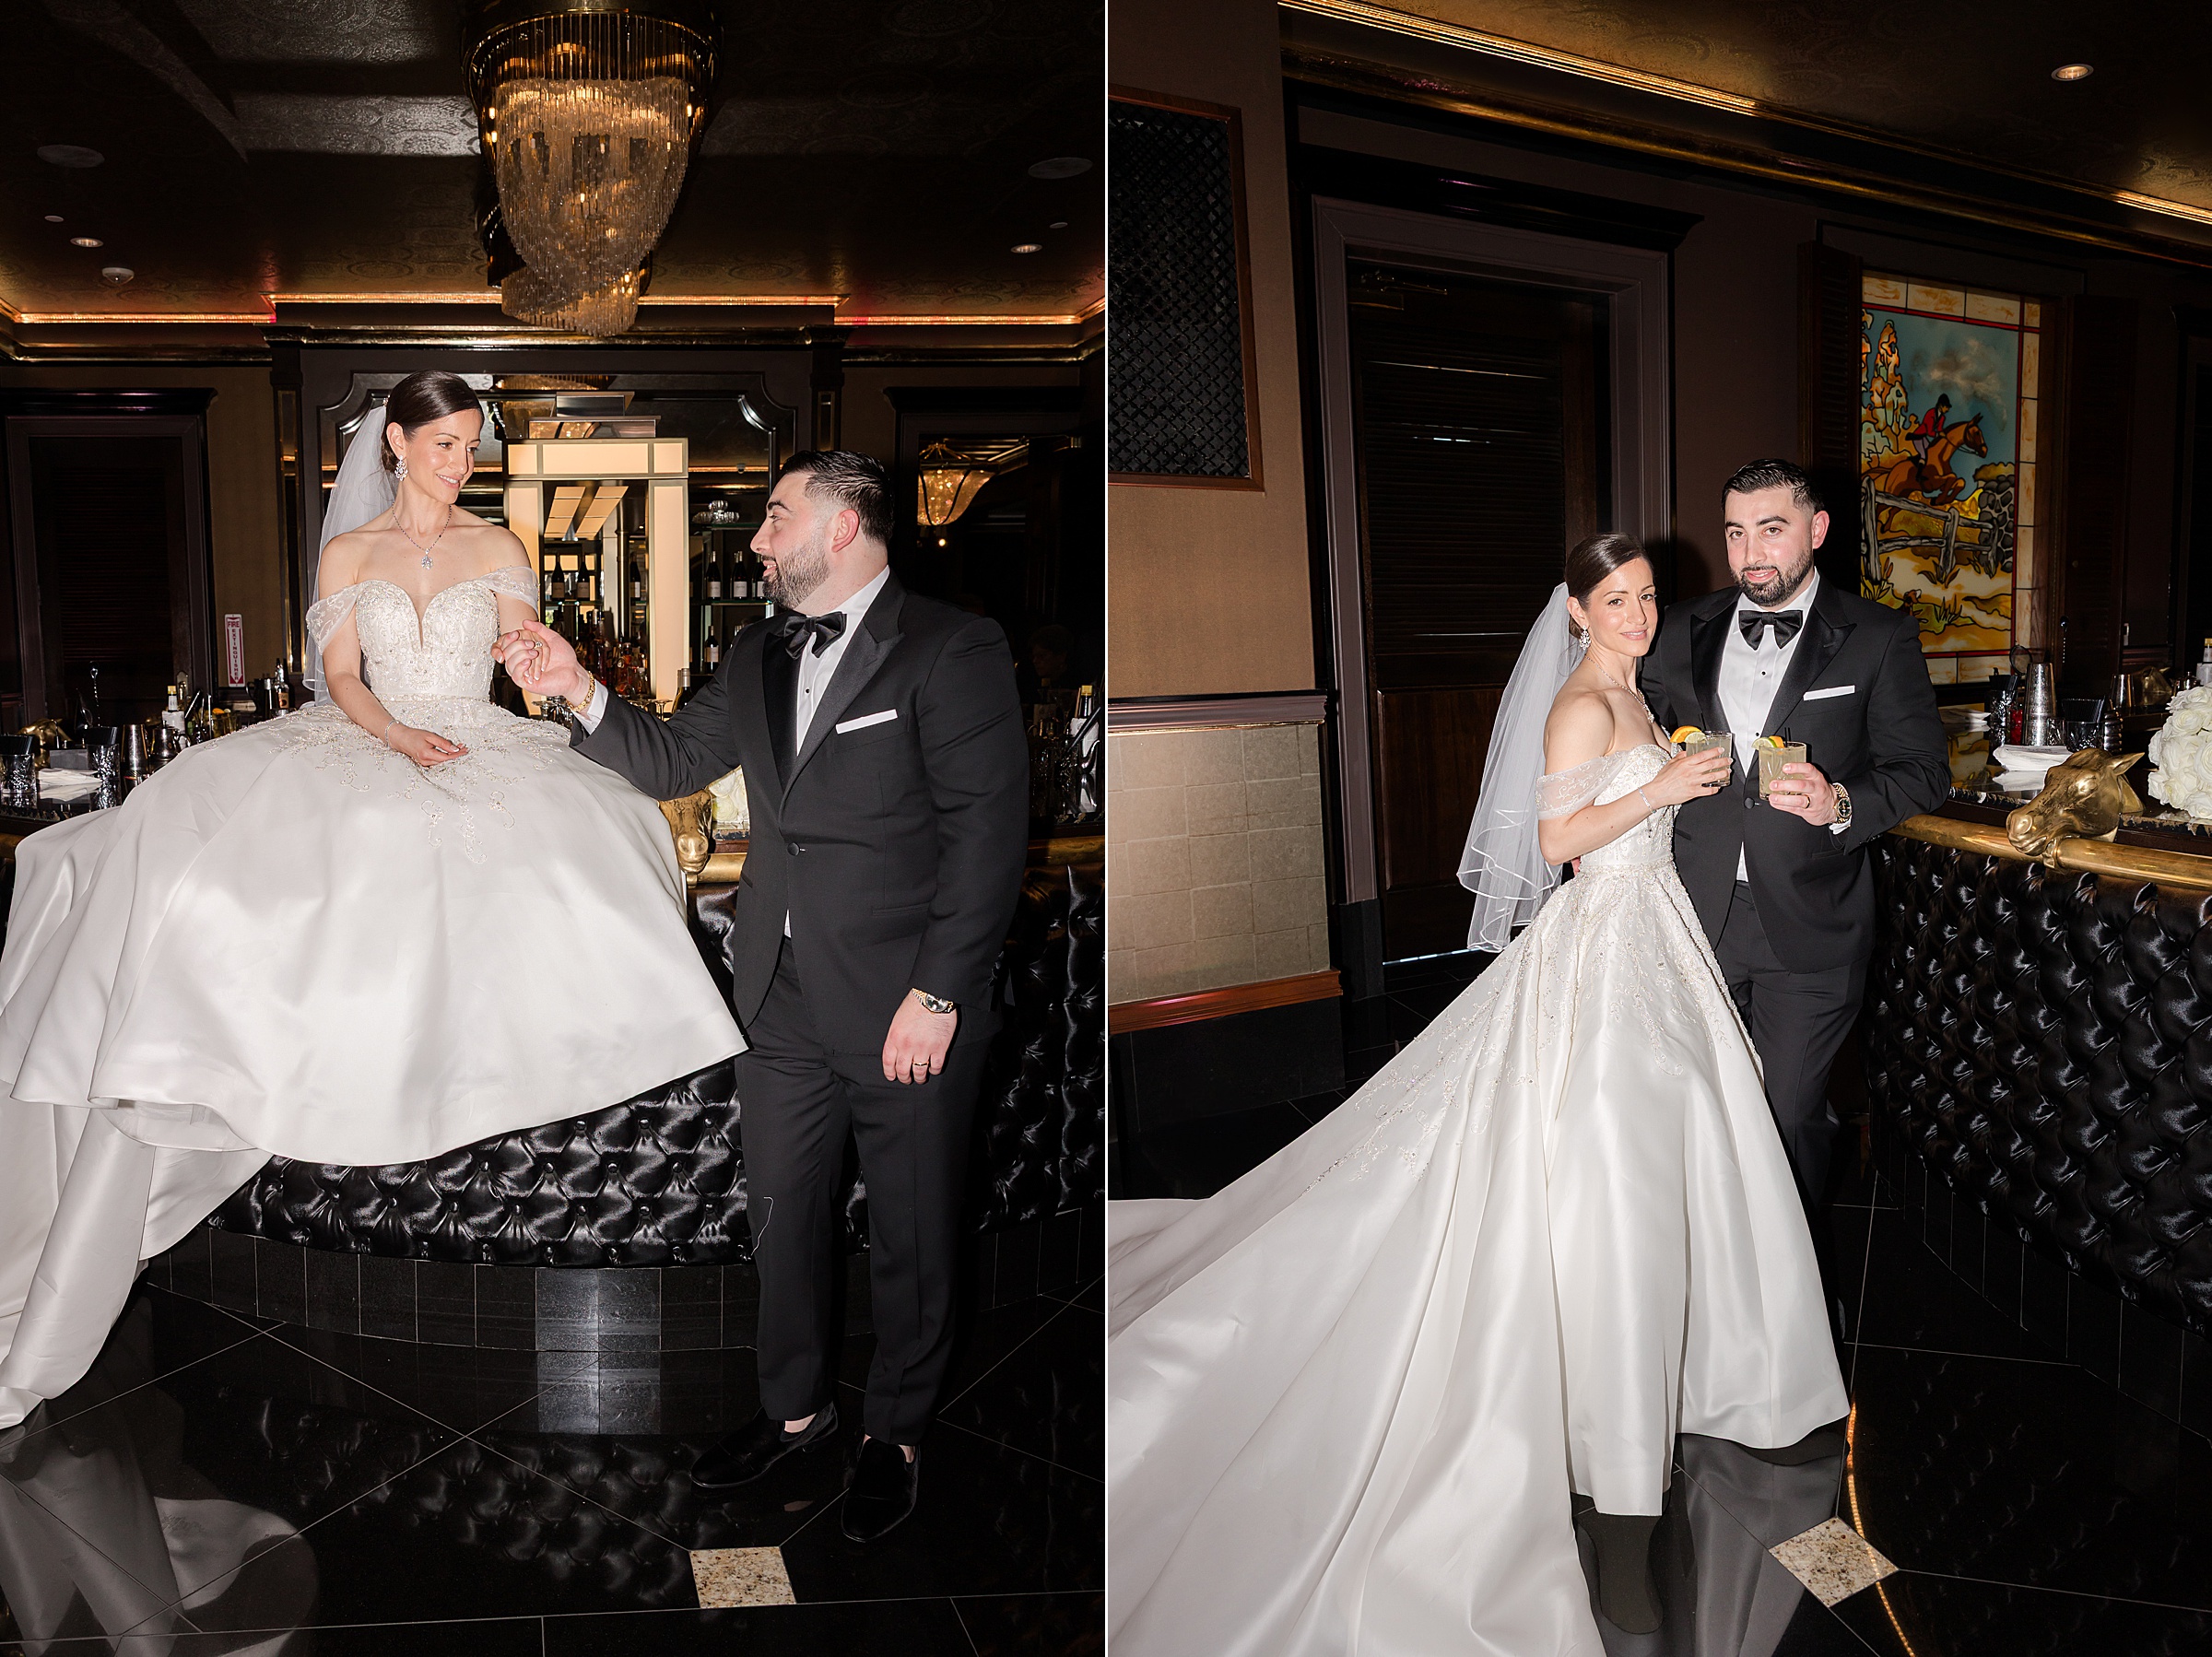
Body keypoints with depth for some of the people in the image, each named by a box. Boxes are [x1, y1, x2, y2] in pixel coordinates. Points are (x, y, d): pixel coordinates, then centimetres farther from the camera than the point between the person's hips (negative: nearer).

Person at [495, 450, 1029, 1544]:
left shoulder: (952, 651, -11)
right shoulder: (756, 656, 12)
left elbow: (989, 830, -15)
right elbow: (671, 763, 18)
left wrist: (937, 993, -17)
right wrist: (578, 691, 3)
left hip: (907, 1008, -6)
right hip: (783, 1002, 6)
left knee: (909, 1235, 10)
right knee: (779, 1215, 18)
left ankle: (894, 1433, 31)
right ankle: (795, 1405, 40)